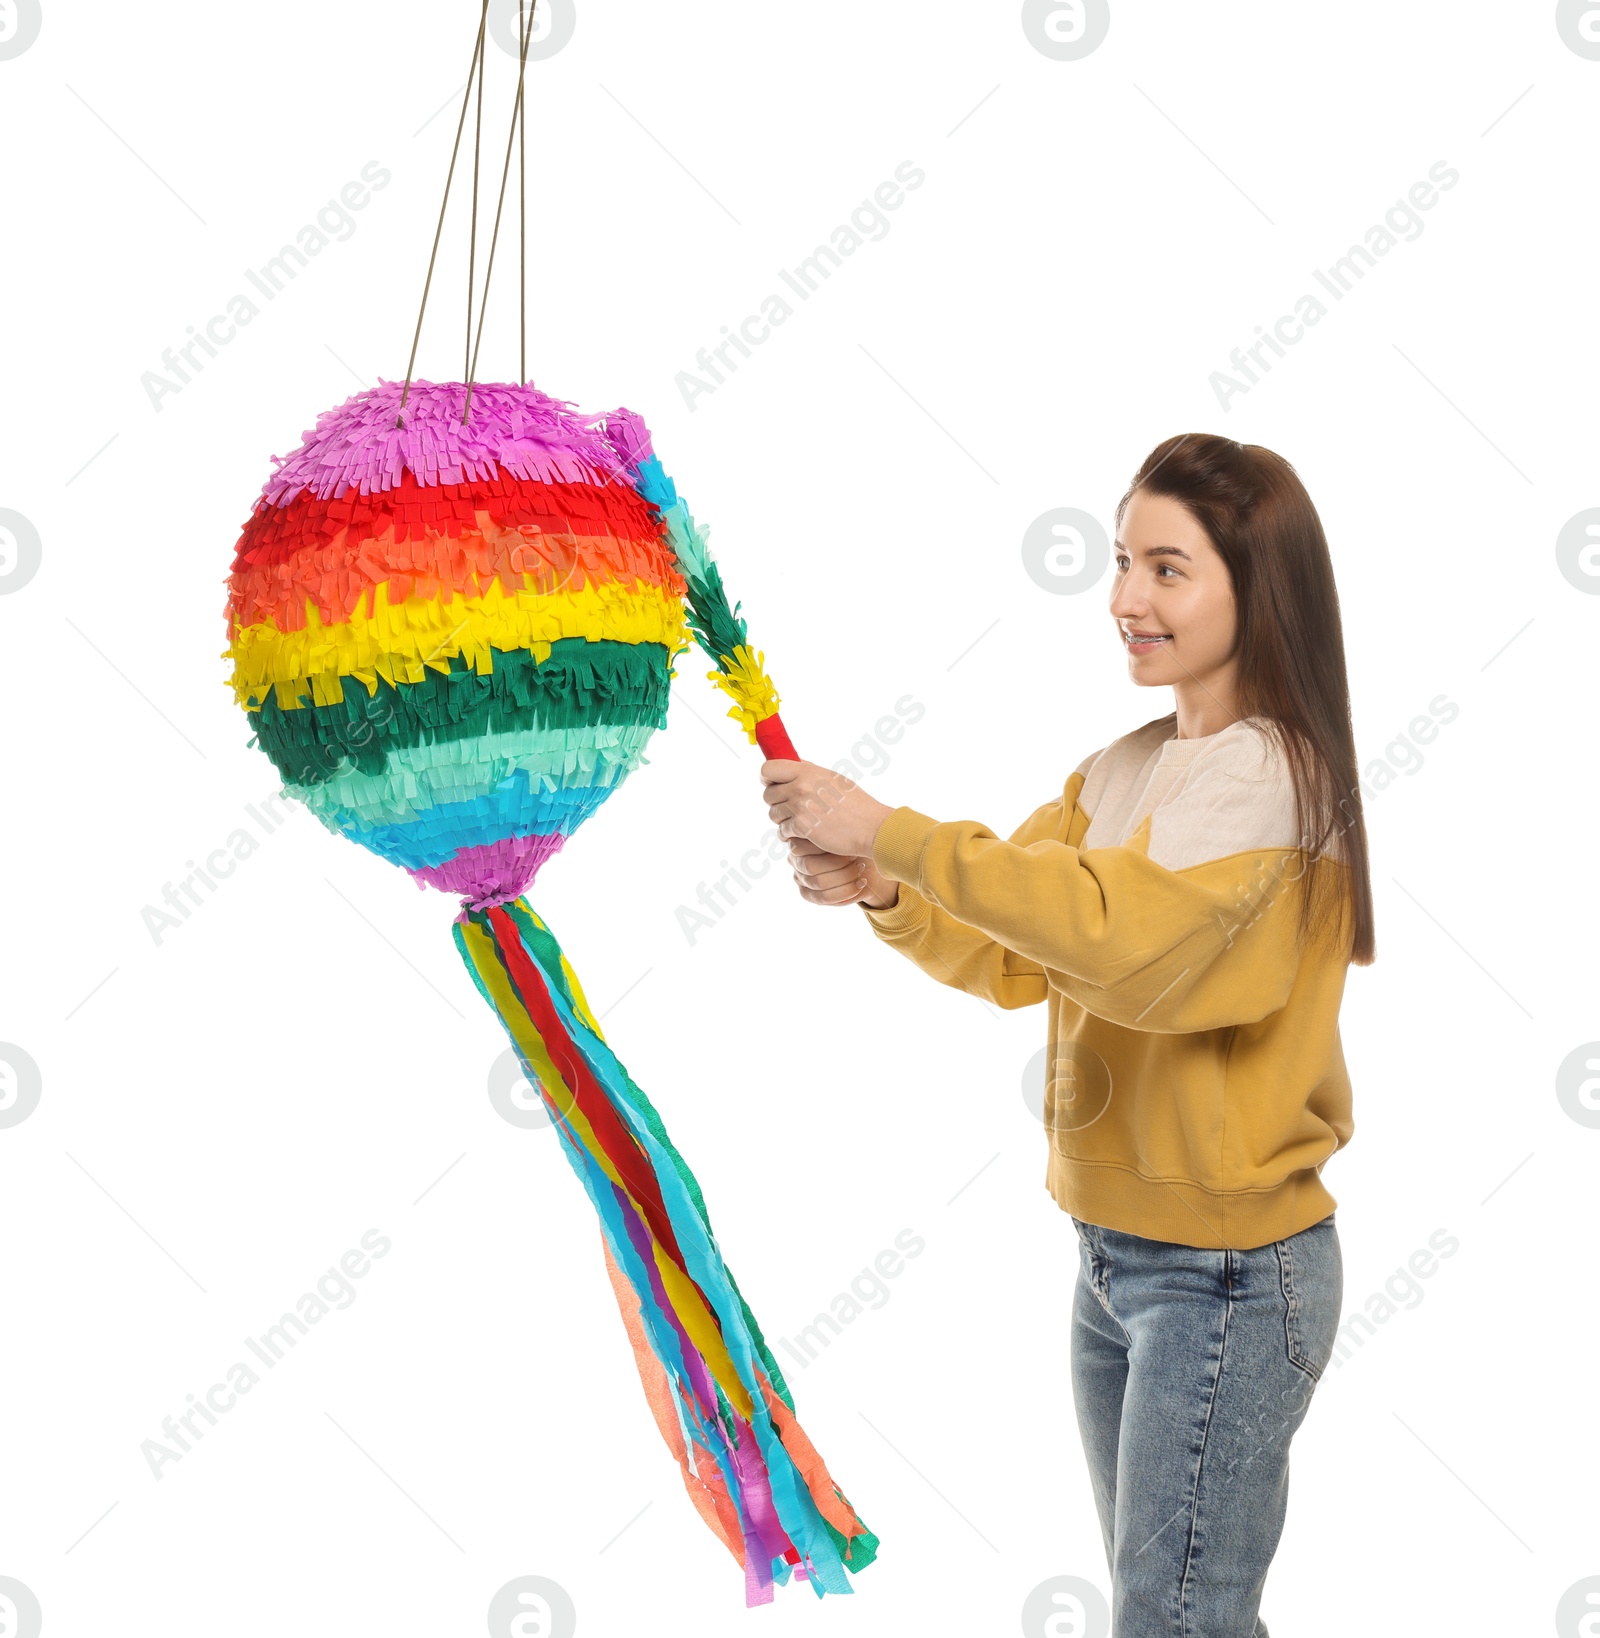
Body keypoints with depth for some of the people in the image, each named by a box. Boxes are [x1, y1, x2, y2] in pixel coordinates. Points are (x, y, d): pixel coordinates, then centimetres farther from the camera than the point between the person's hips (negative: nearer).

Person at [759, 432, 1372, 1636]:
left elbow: (1119, 928, -33)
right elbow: (1012, 956, 6)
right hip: (1117, 1255, 8)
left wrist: (890, 832, -30)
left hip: (1229, 1276, -8)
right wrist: (883, 895, -13)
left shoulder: (1270, 770, -17)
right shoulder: (1123, 769, 8)